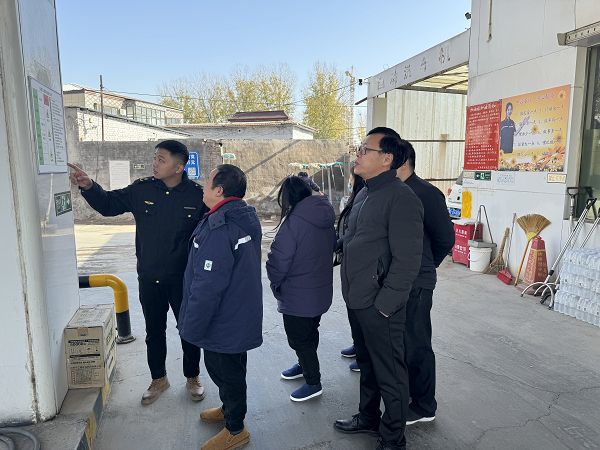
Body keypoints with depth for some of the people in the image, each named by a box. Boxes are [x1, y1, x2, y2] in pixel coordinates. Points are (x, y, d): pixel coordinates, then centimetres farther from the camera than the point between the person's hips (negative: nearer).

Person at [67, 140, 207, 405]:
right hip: (149, 279, 3)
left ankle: (192, 377, 35)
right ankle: (159, 379, 38)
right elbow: (109, 204, 5)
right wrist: (89, 187, -13)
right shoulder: (141, 190, -4)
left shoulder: (197, 195, -11)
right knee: (154, 331, 17)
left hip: (183, 280, -2)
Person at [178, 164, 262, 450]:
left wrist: (189, 329, -18)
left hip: (222, 326, -9)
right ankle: (229, 409, 48)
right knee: (232, 369, 26)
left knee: (225, 372, 10)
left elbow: (207, 288, -29)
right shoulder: (247, 218, 2)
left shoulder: (218, 231, -30)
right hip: (242, 318, 9)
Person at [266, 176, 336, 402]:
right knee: (310, 332, 25)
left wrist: (276, 283, -2)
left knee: (299, 338, 8)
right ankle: (305, 366, 45)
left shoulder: (293, 222, -24)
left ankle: (313, 382, 20)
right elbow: (332, 247, 13)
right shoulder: (326, 218, 1)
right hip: (321, 289, 9)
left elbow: (278, 261, -21)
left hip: (298, 296, -8)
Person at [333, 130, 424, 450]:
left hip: (379, 307, -9)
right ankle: (369, 418, 44)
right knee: (367, 364, 24)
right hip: (357, 301, 9)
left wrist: (385, 302, -19)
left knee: (389, 374, 9)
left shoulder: (401, 198, -18)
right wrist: (352, 292, 17)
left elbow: (407, 259, -22)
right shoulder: (366, 194, 12)